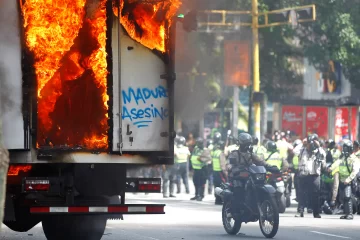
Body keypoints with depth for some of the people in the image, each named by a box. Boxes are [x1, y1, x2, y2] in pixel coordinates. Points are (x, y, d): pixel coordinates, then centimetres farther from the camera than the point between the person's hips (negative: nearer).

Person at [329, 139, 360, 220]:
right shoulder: (342, 157, 13)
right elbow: (337, 163, -8)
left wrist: (349, 179, -27)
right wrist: (331, 168, -30)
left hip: (349, 182, -6)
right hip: (342, 181, 6)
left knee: (347, 197, -18)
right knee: (343, 198, 9)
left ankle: (350, 214, -18)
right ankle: (346, 213, 17)